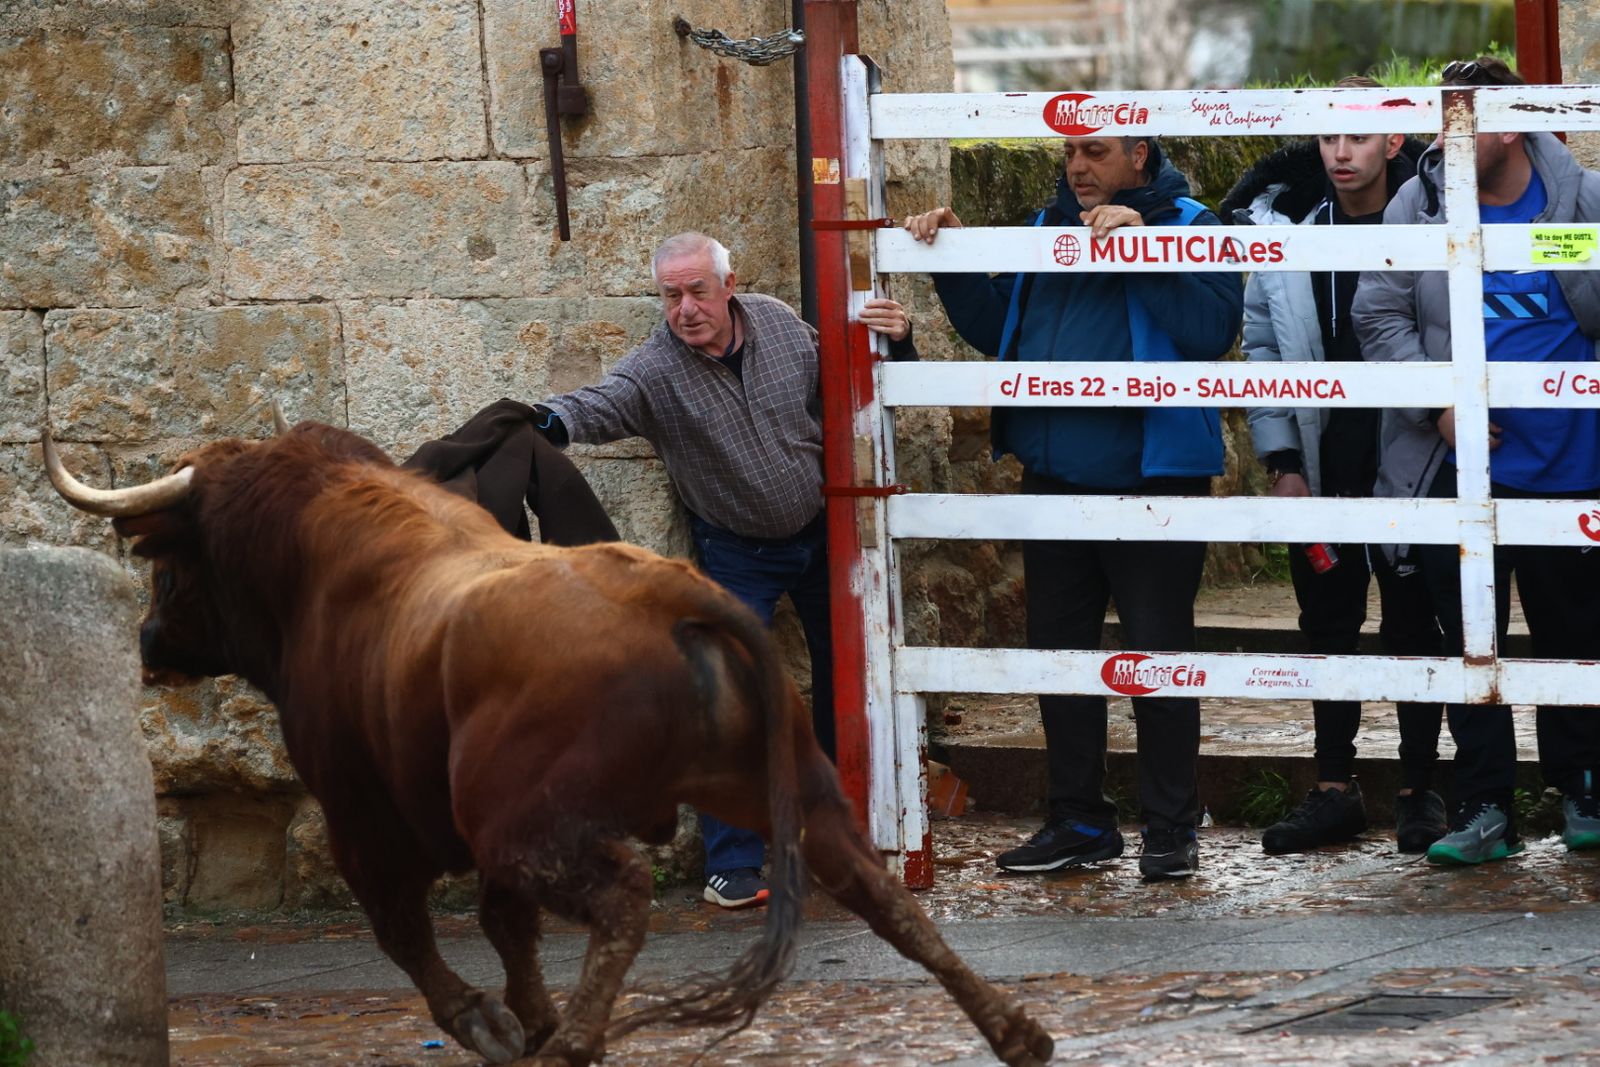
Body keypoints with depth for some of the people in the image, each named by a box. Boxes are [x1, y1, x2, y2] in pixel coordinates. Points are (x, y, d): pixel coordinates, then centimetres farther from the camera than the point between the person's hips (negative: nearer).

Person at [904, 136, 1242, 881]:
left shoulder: (1188, 226, -5)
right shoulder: (1049, 228, 13)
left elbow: (1213, 328, -21)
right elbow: (995, 329, 17)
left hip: (1151, 481, -7)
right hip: (1054, 479, 7)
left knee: (1158, 659, 0)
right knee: (1059, 652, 12)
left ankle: (1169, 829, 9)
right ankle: (1078, 821, 23)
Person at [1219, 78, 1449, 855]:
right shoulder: (1285, 230, 1)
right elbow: (1263, 347, 5)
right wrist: (1281, 460, 1)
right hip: (1321, 468, 3)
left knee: (1413, 627, 5)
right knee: (1328, 629, 9)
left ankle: (1420, 787, 14)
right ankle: (1335, 787, 18)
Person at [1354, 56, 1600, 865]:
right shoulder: (1419, 206, 0)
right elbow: (1380, 318, 1)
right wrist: (1439, 403, -10)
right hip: (1459, 467, 1)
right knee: (1470, 640, 2)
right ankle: (1484, 806, 7)